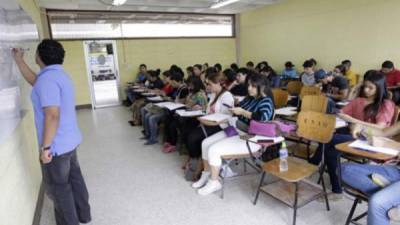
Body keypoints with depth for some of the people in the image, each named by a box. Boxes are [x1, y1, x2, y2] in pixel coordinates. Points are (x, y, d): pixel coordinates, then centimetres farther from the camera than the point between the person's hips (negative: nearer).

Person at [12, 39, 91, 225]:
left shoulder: (48, 78, -23)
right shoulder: (59, 74, 10)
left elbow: (52, 115, -28)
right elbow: (34, 81, 27)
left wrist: (45, 147, -23)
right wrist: (19, 60, 31)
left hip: (56, 145, -9)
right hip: (70, 140, 9)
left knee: (57, 187, 9)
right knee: (74, 177, 21)